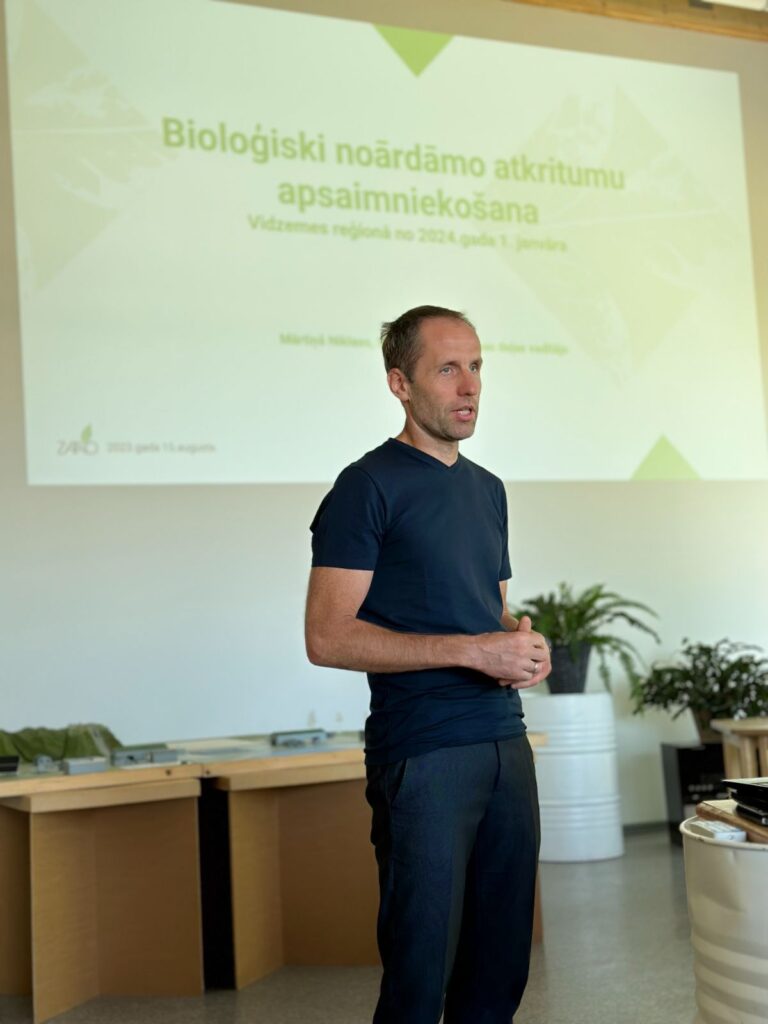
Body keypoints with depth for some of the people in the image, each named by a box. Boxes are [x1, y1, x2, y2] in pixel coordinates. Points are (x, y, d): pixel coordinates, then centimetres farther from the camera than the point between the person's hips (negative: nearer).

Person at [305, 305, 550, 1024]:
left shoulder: (488, 488, 17)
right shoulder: (369, 486, -6)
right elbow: (327, 638, -14)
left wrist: (524, 645, 2)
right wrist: (473, 650, -16)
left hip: (506, 743, 7)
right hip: (423, 754, -7)